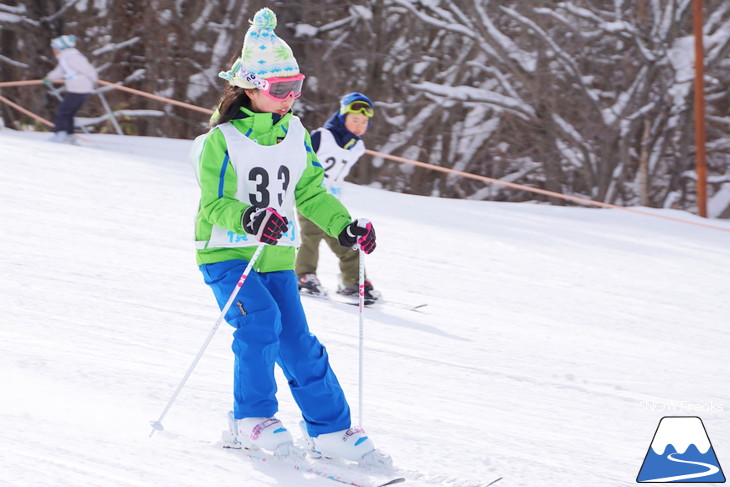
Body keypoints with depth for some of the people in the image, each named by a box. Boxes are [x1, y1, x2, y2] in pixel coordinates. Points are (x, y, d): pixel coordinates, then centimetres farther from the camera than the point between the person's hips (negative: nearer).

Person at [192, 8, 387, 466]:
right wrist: (246, 219, -35)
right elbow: (214, 204, -15)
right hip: (226, 252, -5)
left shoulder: (295, 135, 7)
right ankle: (250, 420, -10)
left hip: (276, 257, 5)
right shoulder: (222, 140, -11)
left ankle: (331, 429, 10)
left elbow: (311, 194, 14)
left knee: (298, 343, 2)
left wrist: (345, 226, -1)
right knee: (260, 321, -25)